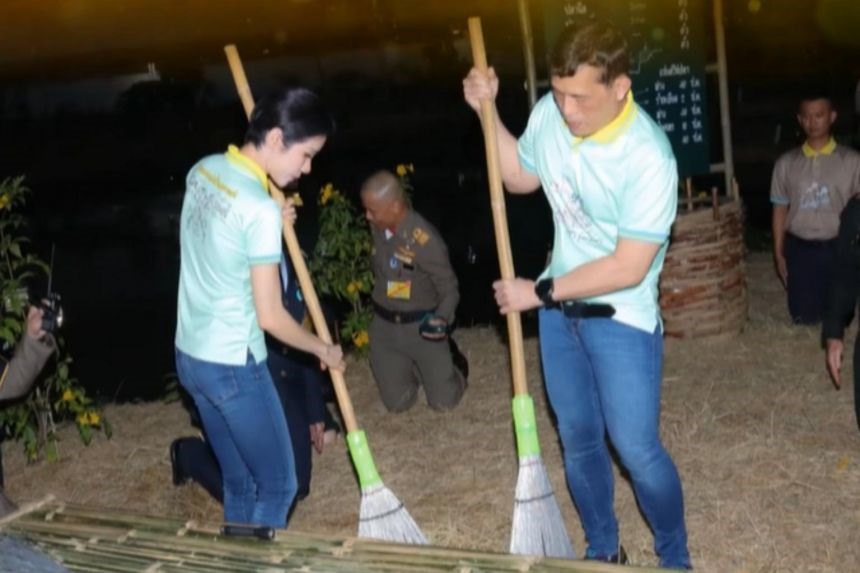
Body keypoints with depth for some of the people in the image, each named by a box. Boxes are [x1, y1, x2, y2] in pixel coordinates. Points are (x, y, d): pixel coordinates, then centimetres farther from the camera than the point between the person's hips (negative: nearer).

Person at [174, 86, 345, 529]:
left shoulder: (203, 170, 2)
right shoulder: (261, 210, -23)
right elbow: (270, 317, -19)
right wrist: (323, 349, -3)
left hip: (190, 354, 9)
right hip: (232, 364, -8)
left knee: (239, 484, 20)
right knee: (277, 485, 8)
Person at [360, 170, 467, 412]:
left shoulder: (425, 240, -27)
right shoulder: (377, 227, -9)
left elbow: (449, 289, -18)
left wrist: (442, 318, -34)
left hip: (421, 326, -4)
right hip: (384, 325, 4)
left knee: (444, 401, 1)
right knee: (397, 403, 6)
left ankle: (451, 360, 32)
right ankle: (413, 368, 37)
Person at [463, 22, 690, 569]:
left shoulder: (648, 157, -27)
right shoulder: (550, 113, -9)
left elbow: (628, 268, -26)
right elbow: (521, 177, 11)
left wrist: (538, 291, -19)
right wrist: (489, 112, -2)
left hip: (621, 317, -6)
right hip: (560, 306, 6)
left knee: (637, 450, -4)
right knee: (578, 440, 17)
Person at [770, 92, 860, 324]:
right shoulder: (786, 163, 2)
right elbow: (780, 209, 7)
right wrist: (779, 253, 6)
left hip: (839, 249, -1)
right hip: (799, 250, 1)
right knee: (804, 318, 4)